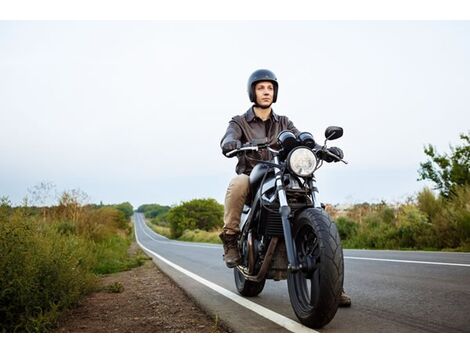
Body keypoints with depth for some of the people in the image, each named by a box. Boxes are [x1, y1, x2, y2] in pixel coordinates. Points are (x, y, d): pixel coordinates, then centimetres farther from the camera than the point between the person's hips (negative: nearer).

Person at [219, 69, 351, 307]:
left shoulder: (284, 123, 17)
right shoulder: (239, 122, 8)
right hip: (251, 177, -3)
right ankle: (230, 239, -21)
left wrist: (325, 149, -23)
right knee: (238, 183, -39)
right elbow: (227, 140, -15)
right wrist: (233, 145, -41)